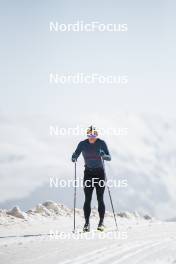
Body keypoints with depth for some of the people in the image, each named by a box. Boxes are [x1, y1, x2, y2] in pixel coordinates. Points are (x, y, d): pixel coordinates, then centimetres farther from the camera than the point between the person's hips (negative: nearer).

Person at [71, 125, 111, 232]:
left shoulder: (101, 143, -5)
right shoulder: (83, 144, -1)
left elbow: (109, 158, -7)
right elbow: (75, 155, -1)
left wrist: (104, 155, -29)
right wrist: (74, 158, -24)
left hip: (100, 172, -1)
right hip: (88, 173, 1)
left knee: (100, 199, -3)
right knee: (87, 199, -5)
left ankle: (101, 222, 5)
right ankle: (87, 223, -1)